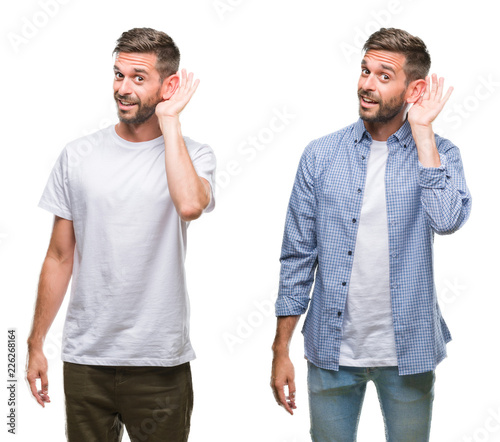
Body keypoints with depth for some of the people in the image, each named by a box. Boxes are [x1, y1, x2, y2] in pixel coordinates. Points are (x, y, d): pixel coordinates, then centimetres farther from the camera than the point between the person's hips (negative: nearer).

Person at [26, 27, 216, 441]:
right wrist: (35, 345, 7)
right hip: (85, 359, 2)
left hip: (161, 362, -2)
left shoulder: (193, 155, -3)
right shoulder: (78, 155, 3)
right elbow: (60, 258, 7)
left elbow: (190, 205, -28)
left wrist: (169, 120, -17)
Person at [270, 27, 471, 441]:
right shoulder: (321, 155, -2)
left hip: (409, 350, 0)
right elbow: (298, 256, 1)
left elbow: (448, 220, -24)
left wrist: (422, 131, -18)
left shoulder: (438, 153, -3)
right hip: (331, 349, 1)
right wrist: (281, 349, 1)